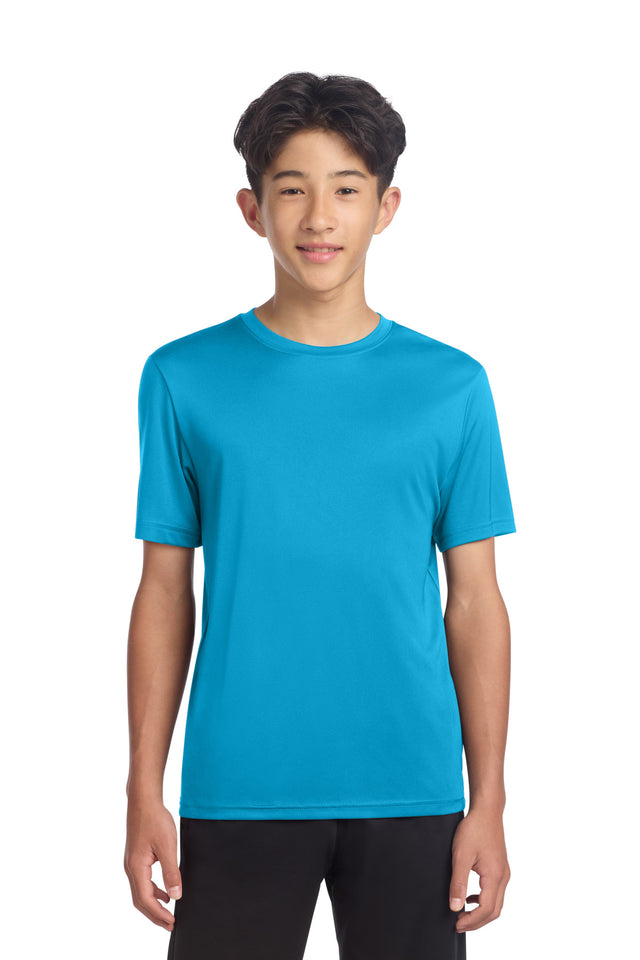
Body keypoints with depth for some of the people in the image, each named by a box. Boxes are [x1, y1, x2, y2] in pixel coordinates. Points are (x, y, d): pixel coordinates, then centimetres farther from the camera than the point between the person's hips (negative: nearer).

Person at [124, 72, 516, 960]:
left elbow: (474, 602, 3)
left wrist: (489, 801, 0)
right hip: (237, 794, 0)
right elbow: (165, 593, 4)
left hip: (408, 792, 1)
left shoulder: (451, 386, 2)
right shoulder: (184, 379, 1)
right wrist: (145, 793, 0)